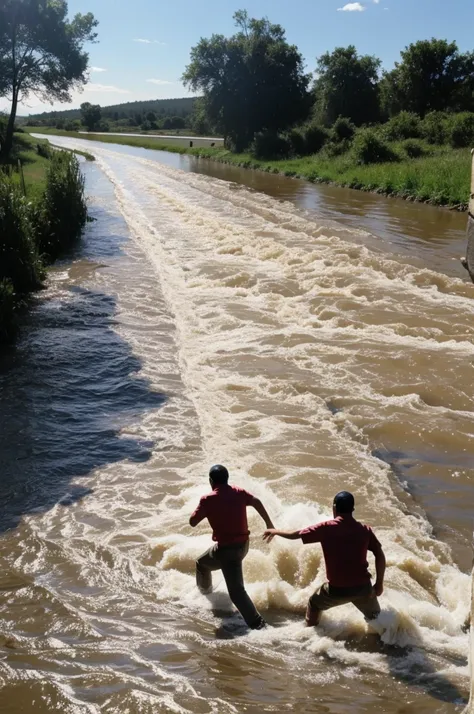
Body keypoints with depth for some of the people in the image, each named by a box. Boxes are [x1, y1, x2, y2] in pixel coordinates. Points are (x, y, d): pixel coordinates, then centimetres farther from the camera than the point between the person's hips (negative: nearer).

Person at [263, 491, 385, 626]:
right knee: (375, 617, 28)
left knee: (314, 604, 29)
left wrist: (275, 531, 20)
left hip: (338, 589, -1)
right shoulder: (364, 530, -1)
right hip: (363, 587, 1)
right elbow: (380, 555, -6)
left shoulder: (326, 528, -5)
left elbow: (294, 535, 3)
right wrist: (379, 583, 2)